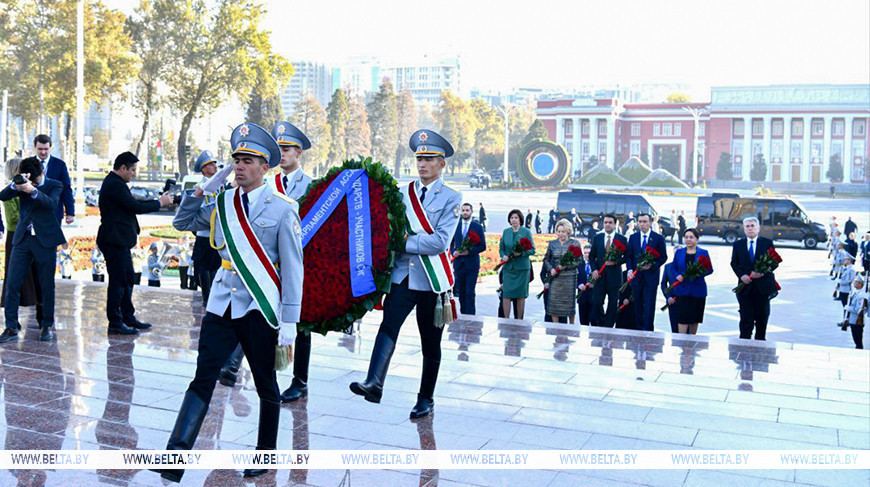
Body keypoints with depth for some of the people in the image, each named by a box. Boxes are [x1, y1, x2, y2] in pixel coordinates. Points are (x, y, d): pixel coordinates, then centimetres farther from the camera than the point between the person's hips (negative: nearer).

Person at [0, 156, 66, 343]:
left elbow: (52, 204, -18)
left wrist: (33, 191, -34)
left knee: (47, 286, 3)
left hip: (45, 240, -3)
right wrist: (16, 185, -23)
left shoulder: (54, 185, 1)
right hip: (22, 239, 3)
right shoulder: (22, 186, 10)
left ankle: (47, 326, 15)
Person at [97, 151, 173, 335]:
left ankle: (128, 317, 25)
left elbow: (133, 204, 19)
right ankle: (115, 322, 1)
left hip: (119, 240, 11)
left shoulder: (114, 183, 16)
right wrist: (160, 203, -7)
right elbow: (136, 207, -19)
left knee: (127, 279, 16)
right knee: (118, 281, -5)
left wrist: (157, 200, 10)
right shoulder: (115, 184, -17)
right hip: (115, 241, -11)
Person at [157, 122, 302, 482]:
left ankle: (266, 453, 28)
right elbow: (182, 223, 22)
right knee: (202, 379, -3)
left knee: (266, 386, 11)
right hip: (222, 304, 4)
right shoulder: (222, 204, 8)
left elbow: (293, 269, -7)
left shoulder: (283, 209, -5)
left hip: (261, 309, -3)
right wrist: (200, 191, 4)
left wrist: (289, 321, -11)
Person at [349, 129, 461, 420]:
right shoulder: (402, 194, 12)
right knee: (389, 325, -21)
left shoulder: (451, 198, 0)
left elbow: (440, 241, -11)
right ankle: (374, 384, -32)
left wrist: (403, 242, -14)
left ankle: (426, 399, 20)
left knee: (430, 343, 8)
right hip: (402, 274, 2)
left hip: (432, 279, -2)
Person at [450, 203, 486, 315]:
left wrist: (469, 251, -15)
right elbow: (451, 243, 15)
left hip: (472, 264, -3)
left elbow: (483, 246, -1)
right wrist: (453, 252, -6)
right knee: (461, 292, 8)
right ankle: (463, 316, 18)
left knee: (470, 293, -8)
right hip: (458, 263, 3)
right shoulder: (455, 226, 11)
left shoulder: (478, 227, 2)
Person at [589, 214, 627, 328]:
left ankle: (608, 326, 12)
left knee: (613, 304, 3)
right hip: (599, 274, 2)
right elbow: (592, 256, 10)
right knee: (596, 301, -4)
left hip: (614, 275, -1)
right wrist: (594, 269, -4)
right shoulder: (597, 238, 9)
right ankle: (602, 323, 17)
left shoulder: (621, 239, 2)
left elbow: (626, 257, 2)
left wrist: (616, 262, -16)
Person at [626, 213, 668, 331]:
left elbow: (663, 257, 1)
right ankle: (639, 329, 17)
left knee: (649, 305, -5)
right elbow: (628, 256, 9)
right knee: (638, 305, 8)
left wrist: (652, 265, -14)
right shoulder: (633, 237, 9)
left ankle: (647, 330, -2)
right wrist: (630, 269, -6)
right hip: (636, 276, 3)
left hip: (651, 276, -3)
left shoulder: (658, 238, 0)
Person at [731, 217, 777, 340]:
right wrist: (741, 275, -11)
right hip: (745, 286, 0)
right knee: (746, 319, -3)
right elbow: (734, 263, 6)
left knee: (762, 317, 7)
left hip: (763, 286, 0)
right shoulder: (738, 245, 8)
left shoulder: (767, 243, 5)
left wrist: (763, 272, -16)